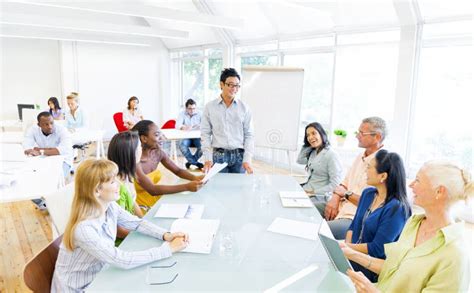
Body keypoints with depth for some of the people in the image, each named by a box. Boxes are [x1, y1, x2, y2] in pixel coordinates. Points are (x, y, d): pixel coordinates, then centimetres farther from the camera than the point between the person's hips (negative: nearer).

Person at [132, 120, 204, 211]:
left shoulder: (158, 152, -5)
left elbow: (178, 171, 5)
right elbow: (152, 190, -31)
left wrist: (195, 178, -15)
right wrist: (187, 187, -36)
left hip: (157, 201, 6)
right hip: (142, 208, -6)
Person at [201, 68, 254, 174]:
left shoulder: (244, 108, 4)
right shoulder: (210, 107, 3)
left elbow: (249, 135, 3)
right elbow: (205, 134, 3)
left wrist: (247, 160, -4)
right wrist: (208, 159, -5)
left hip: (239, 155, 1)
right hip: (218, 155, -1)